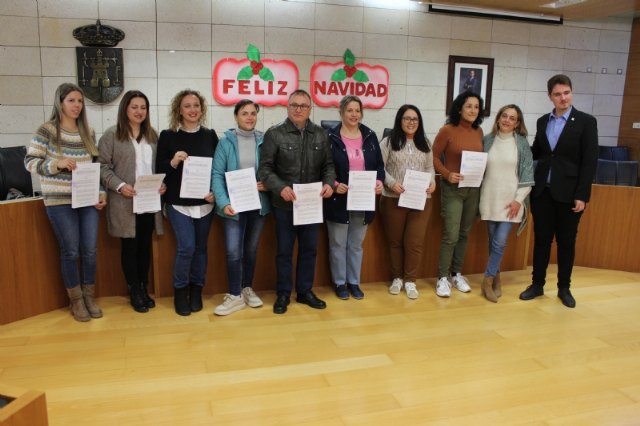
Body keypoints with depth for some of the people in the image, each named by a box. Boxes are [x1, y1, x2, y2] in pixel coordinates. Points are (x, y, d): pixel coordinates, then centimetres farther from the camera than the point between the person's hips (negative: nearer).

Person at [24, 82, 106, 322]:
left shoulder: (88, 132, 9)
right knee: (70, 251, 2)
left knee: (89, 250, 7)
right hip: (60, 202, -4)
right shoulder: (47, 131, -5)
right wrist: (56, 163, -21)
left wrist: (101, 192, 5)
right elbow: (30, 162, -4)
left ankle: (89, 296, 23)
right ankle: (76, 300, 19)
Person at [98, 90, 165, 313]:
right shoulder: (112, 134, -2)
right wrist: (119, 185, -20)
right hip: (125, 202, -4)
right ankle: (135, 292, 18)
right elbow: (103, 167, -6)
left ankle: (144, 289, 25)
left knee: (146, 245, 11)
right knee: (130, 246, 5)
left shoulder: (152, 135, 13)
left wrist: (162, 183, -5)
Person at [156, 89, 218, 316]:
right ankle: (180, 291, 12)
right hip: (178, 203, -3)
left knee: (200, 247, 10)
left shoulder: (210, 135, 5)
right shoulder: (168, 136, -2)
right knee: (186, 247, -10)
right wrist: (173, 162, -21)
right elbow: (159, 169, -1)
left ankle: (196, 291, 25)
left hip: (204, 202, 3)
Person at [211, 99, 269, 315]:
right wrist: (223, 203, -18)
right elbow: (217, 174, -7)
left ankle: (247, 289, 30)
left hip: (258, 203, 3)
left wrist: (268, 185, -14)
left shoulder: (264, 141, 3)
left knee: (251, 249, 15)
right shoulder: (226, 142, -3)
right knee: (233, 252, -6)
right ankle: (235, 296, 9)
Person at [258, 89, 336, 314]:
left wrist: (329, 183, -11)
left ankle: (305, 291, 28)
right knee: (284, 251, 8)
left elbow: (328, 165, 8)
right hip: (285, 204, -3)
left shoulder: (320, 134, 7)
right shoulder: (274, 134, -5)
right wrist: (280, 187, -24)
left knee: (309, 249, 13)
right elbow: (265, 169, -9)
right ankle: (283, 294, 22)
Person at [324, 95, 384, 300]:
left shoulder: (370, 136, 6)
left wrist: (379, 181, -8)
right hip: (338, 201, -3)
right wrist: (334, 184, -21)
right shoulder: (330, 137, -6)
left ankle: (354, 282, 28)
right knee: (338, 244, 8)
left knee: (356, 244, 15)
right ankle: (340, 283, 23)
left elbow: (379, 164, 10)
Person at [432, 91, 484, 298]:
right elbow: (434, 157, -6)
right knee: (451, 236, -7)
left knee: (464, 234, 13)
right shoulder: (447, 130, -10)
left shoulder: (479, 131, 6)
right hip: (453, 189, -5)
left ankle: (457, 274, 26)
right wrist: (447, 174, -19)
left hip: (474, 189, 5)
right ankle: (442, 278, 6)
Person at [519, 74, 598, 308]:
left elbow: (590, 161, -8)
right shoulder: (542, 121, 9)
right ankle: (537, 284, 20)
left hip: (569, 193, -3)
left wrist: (582, 195, -13)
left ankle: (564, 288, 21)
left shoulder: (586, 121, -5)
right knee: (541, 239, 8)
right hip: (542, 190, 3)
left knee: (566, 242, 7)